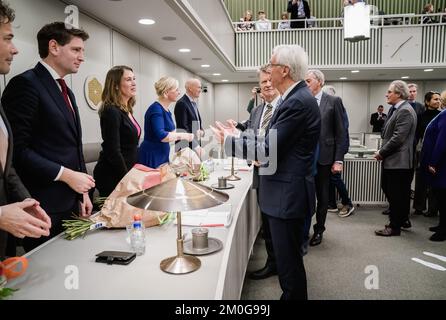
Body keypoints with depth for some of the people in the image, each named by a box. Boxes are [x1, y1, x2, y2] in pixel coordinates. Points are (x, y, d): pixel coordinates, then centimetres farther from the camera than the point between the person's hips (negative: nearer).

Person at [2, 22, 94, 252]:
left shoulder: (66, 91, 17)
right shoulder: (25, 84, -11)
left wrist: (82, 192, 13)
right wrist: (66, 175, -17)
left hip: (70, 203, 8)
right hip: (43, 209, -8)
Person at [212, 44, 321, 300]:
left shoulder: (297, 101, -20)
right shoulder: (296, 97, 11)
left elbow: (269, 150, -22)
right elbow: (273, 143, 13)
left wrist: (229, 141, -11)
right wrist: (239, 135, 10)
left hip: (288, 194, -10)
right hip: (287, 192, 10)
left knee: (289, 260, 5)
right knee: (288, 257, 23)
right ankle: (292, 294, 40)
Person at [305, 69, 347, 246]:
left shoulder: (333, 101, -1)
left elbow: (341, 132, -2)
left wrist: (339, 160, -7)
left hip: (323, 157, -1)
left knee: (322, 196, 10)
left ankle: (319, 230, 27)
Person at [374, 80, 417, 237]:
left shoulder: (405, 111, -17)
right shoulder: (395, 109, 12)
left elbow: (398, 138, -22)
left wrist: (381, 153, -13)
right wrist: (382, 151, 7)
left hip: (398, 161, -10)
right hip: (392, 159, 10)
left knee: (396, 194, 2)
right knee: (388, 189, 17)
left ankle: (395, 227, 16)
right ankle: (402, 219, 33)